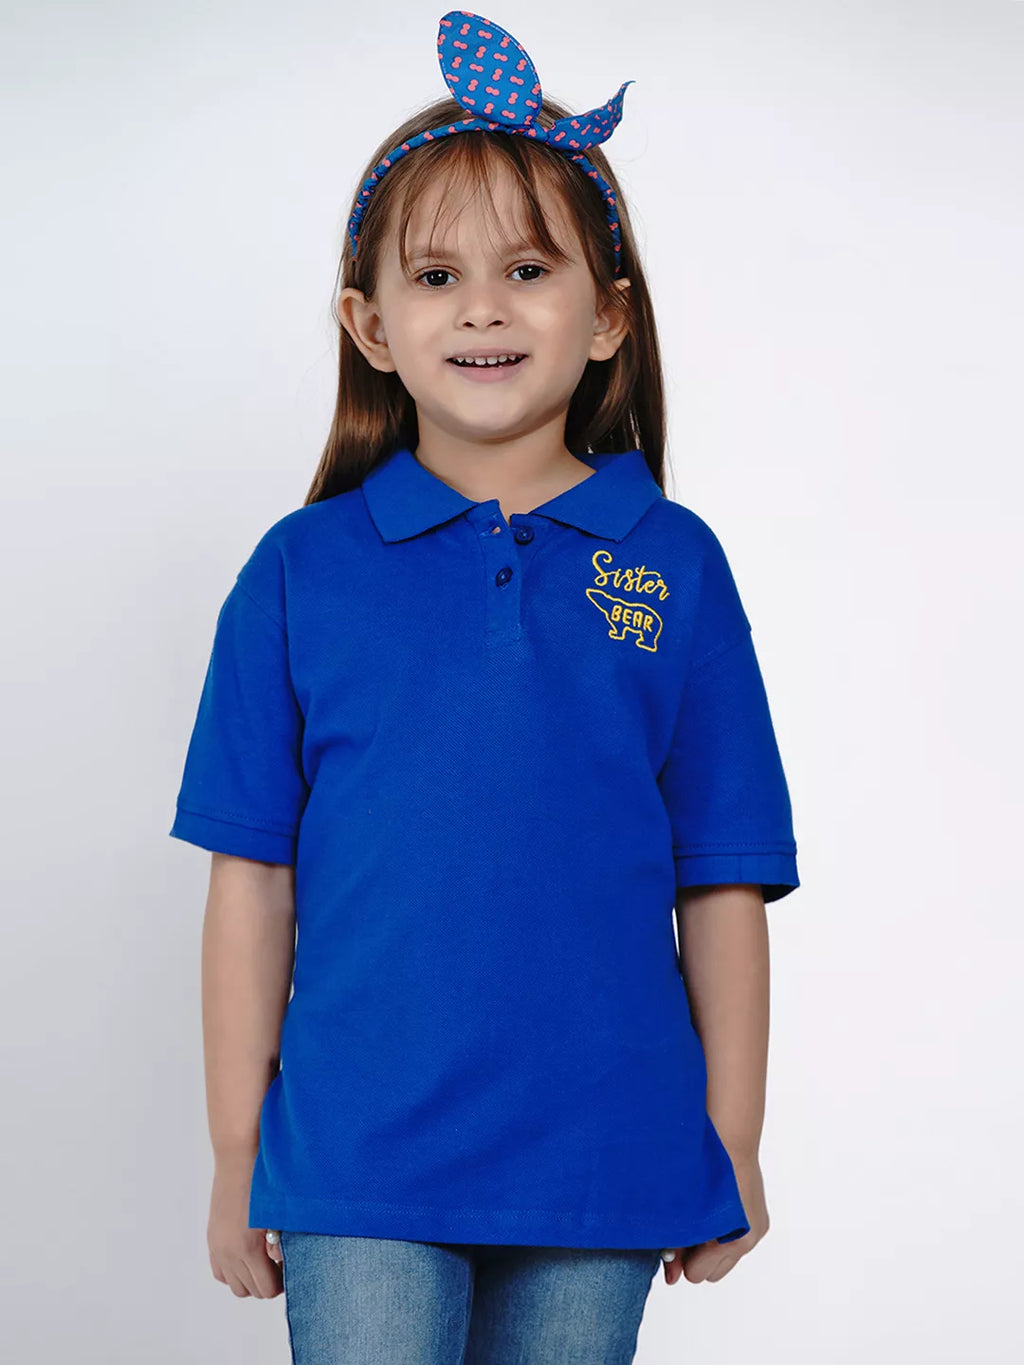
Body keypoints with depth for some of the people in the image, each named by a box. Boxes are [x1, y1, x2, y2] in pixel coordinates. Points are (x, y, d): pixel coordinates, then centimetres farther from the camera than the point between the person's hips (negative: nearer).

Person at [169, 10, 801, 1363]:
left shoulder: (675, 566, 1)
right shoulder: (301, 570, -1)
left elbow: (721, 884, 4)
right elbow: (254, 882, 1)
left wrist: (733, 1142, 5)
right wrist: (237, 1156, 2)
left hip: (603, 1164, 1)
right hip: (359, 1161, -1)